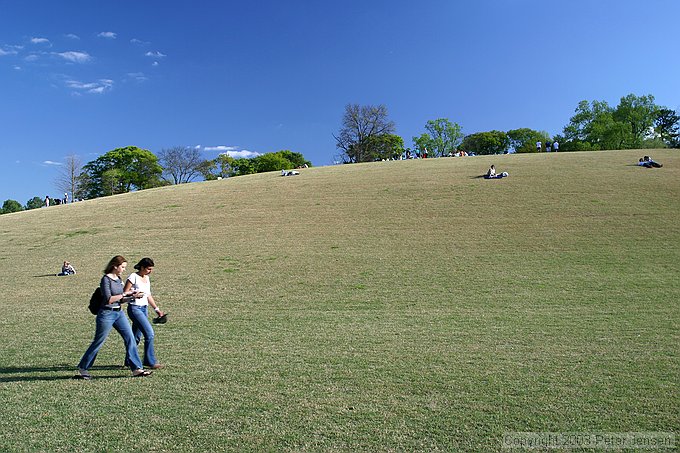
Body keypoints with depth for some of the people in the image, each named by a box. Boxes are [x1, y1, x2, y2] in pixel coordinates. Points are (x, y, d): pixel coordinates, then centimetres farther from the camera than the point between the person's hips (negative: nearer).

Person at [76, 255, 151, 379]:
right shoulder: (106, 279, -13)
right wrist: (124, 294, -15)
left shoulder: (118, 279, 10)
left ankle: (137, 369, 3)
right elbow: (108, 299, -20)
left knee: (130, 338, 1)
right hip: (106, 314, -7)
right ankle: (83, 368, 25)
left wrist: (133, 297, 1)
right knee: (98, 342, 5)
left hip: (119, 313, 7)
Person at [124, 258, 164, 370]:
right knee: (149, 333, -14)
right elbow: (124, 293, -8)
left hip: (144, 309, 8)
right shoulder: (134, 277, -9)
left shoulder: (147, 278, 13)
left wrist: (156, 309, 16)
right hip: (135, 308, -8)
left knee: (136, 337, 13)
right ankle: (151, 362, -6)